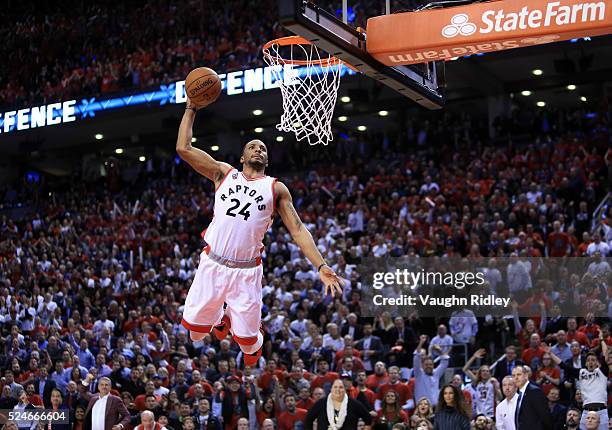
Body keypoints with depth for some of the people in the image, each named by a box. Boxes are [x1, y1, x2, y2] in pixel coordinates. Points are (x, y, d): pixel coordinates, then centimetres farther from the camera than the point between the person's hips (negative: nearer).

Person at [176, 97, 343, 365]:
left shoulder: (276, 188, 9)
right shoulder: (224, 173, 11)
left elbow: (297, 229, 3)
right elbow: (183, 148, 5)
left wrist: (320, 266, -10)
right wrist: (191, 108, 6)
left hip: (247, 271, -1)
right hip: (212, 264, 1)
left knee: (247, 338, -2)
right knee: (194, 328, 3)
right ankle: (221, 319, 39)